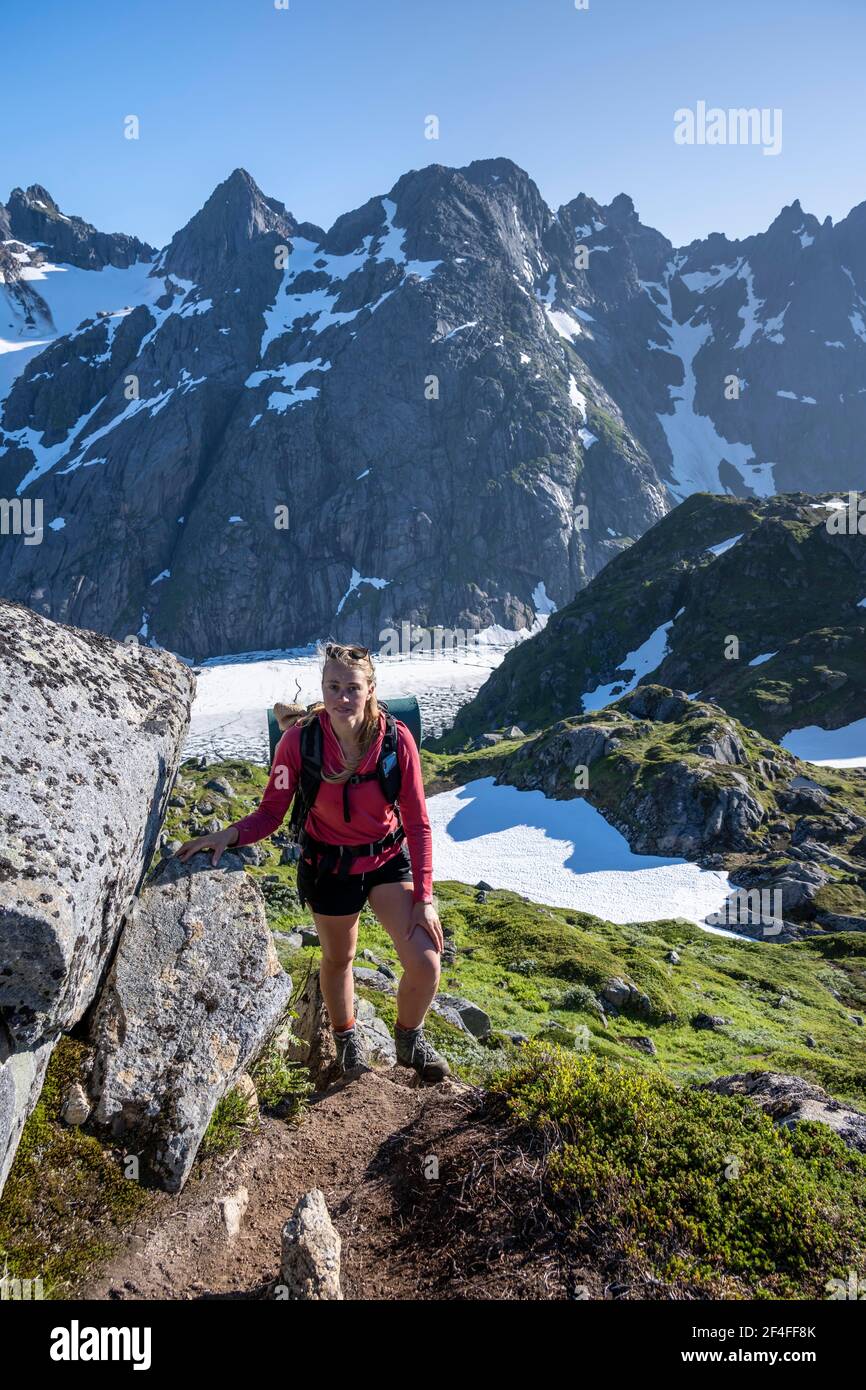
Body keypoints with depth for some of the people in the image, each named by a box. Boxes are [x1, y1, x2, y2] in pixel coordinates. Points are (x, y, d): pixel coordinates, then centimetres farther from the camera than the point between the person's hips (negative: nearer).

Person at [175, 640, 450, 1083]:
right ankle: (347, 1040, 51)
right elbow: (270, 813, -13)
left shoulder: (396, 738, -21)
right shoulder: (299, 739, -22)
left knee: (426, 963, -7)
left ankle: (410, 1041, 25)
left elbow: (417, 823, -14)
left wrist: (424, 897, -13)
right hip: (328, 867, 0)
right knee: (337, 960, 21)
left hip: (388, 859, 0)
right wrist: (228, 835, -33)